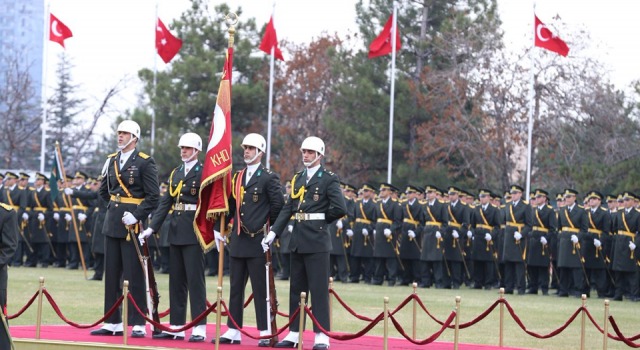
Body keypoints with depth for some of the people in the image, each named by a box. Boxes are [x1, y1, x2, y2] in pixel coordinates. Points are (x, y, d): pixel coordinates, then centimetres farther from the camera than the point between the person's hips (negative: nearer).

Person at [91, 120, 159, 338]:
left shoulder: (145, 163, -7)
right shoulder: (112, 160, 12)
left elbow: (153, 197, -11)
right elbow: (104, 191, 24)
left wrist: (136, 215, -19)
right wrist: (116, 206, 9)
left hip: (132, 224, -7)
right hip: (112, 222, 7)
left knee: (134, 276, -5)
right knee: (111, 275, 8)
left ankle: (138, 325, -1)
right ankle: (112, 323, 14)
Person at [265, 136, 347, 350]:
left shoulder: (329, 179, -6)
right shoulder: (298, 179, 13)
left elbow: (340, 208, -16)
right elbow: (288, 208, 9)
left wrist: (322, 219, -2)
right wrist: (273, 232, 0)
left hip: (317, 241, -7)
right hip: (297, 240, 7)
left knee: (319, 289, -4)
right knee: (296, 288, 10)